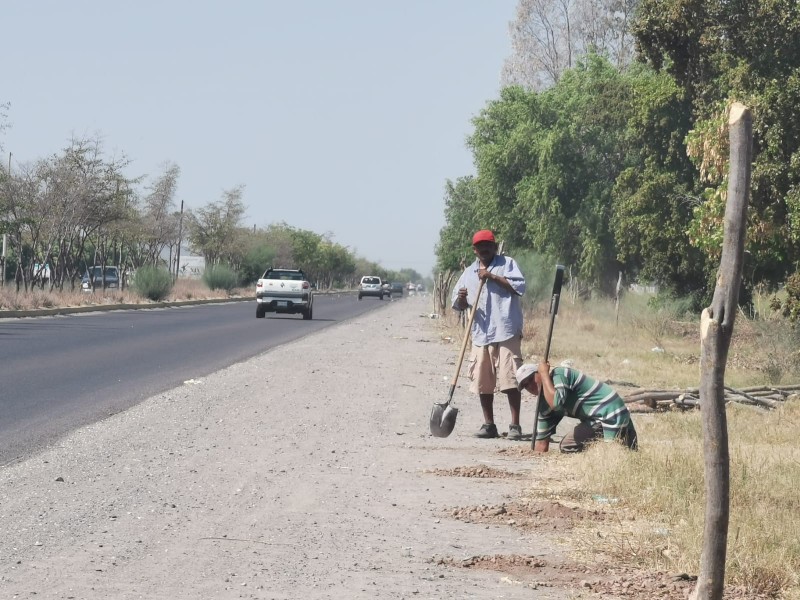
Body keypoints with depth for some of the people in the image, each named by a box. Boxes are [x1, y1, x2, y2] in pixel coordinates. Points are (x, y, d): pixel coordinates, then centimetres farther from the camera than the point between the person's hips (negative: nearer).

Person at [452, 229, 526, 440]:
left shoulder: (507, 263, 5)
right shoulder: (468, 273, 16)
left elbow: (520, 286, -9)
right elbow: (459, 305, 16)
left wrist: (492, 276, -12)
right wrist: (461, 299, -7)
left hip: (506, 332, -5)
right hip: (481, 334, 5)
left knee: (510, 379, -8)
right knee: (483, 381, 6)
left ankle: (515, 425, -4)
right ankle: (489, 424, 15)